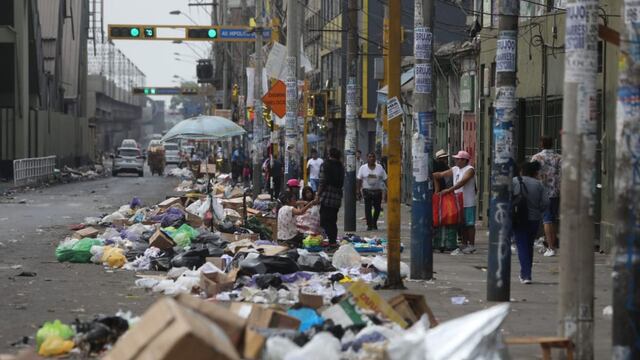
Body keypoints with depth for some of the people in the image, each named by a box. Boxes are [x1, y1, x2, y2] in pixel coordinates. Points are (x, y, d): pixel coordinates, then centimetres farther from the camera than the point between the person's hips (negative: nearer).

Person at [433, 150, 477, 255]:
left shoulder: (469, 170, -11)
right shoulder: (455, 169, 13)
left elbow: (462, 182, -24)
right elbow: (441, 175, 14)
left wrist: (449, 190, -31)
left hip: (468, 202, -8)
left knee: (469, 224, -2)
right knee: (463, 224, 12)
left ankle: (471, 246, 2)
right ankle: (464, 245, 19)